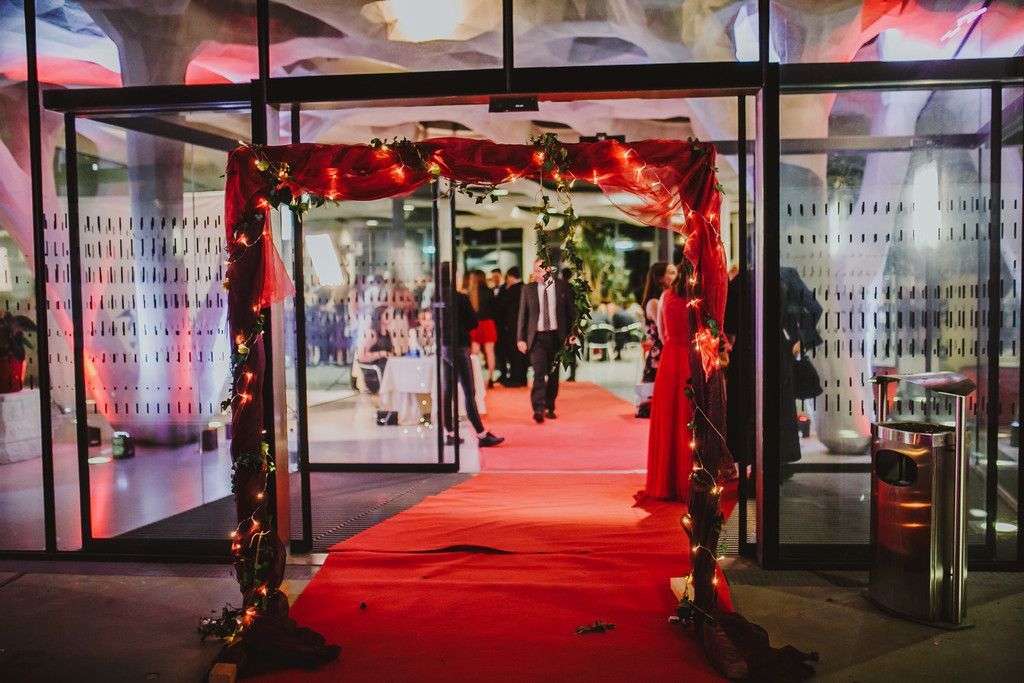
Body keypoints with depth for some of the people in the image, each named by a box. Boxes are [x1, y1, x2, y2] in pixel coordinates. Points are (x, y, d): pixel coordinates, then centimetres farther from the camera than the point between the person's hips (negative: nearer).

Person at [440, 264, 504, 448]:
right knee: (469, 393, -4)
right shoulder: (460, 298, -14)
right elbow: (473, 322, -7)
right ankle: (482, 435, 0)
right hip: (458, 347, -7)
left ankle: (449, 433, 16)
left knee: (447, 392, 11)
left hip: (443, 347, 7)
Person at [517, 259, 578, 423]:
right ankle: (538, 410, -15)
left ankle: (550, 408, 22)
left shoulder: (563, 286, 2)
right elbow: (522, 315, 6)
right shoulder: (528, 289, 4)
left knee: (553, 374, 8)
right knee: (539, 373, -12)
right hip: (537, 337, -1)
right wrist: (521, 339, 0)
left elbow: (571, 311, 5)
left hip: (557, 336, 1)